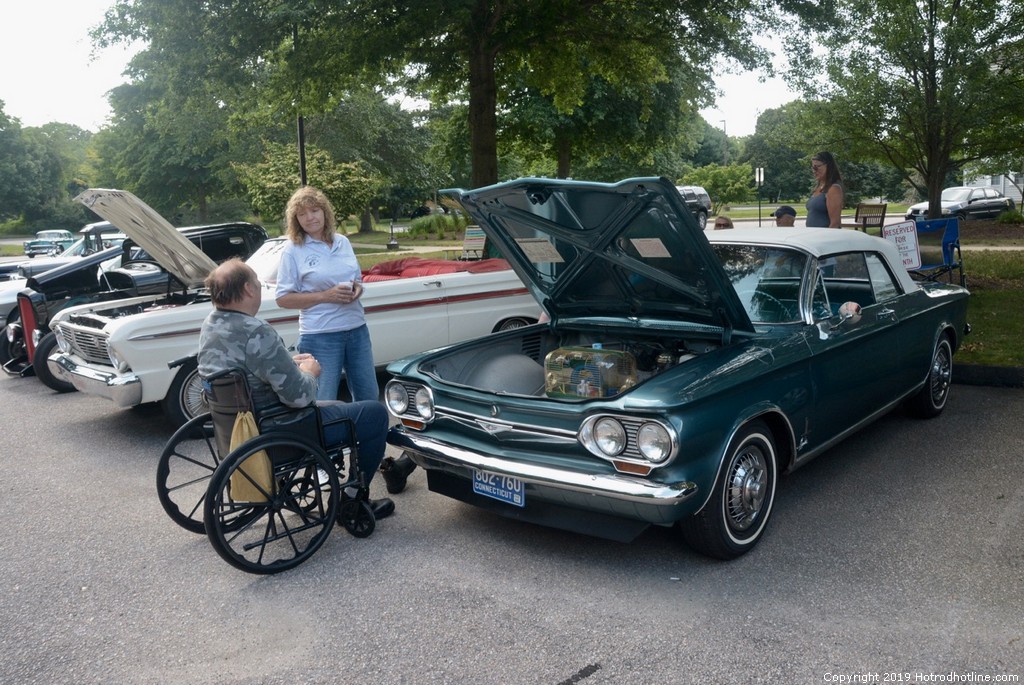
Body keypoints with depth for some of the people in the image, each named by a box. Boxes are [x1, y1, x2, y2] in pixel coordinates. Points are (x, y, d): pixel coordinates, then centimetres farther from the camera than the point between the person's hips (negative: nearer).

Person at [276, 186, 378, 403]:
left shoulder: (343, 242, 8)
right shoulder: (293, 251, -5)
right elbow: (283, 299, -7)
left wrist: (358, 289, -5)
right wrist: (325, 296, -18)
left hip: (357, 329, 5)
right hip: (321, 336, -5)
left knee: (370, 397, 13)